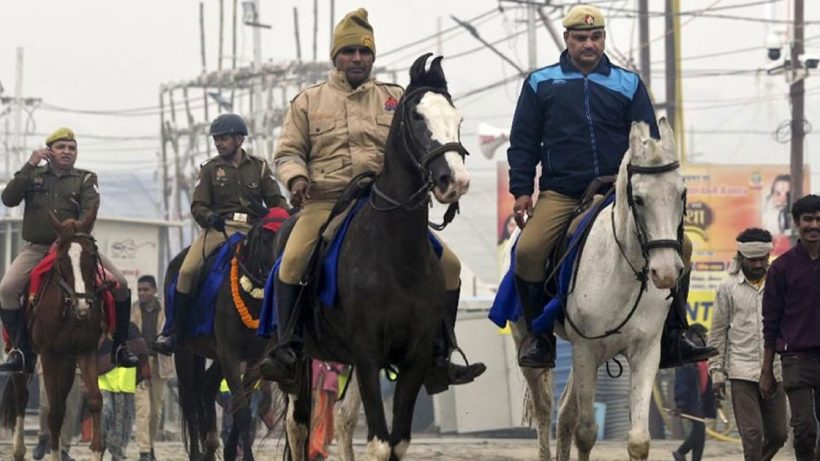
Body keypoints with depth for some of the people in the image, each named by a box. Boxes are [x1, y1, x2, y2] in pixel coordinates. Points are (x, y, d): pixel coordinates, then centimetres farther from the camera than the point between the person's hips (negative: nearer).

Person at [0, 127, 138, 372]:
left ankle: (119, 346, 2)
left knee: (120, 284, -12)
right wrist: (29, 166, -10)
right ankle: (21, 350, -15)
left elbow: (89, 210, -8)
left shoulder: (85, 179, 9)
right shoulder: (33, 176, 12)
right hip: (36, 248, 0)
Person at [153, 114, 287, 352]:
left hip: (253, 231, 1)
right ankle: (172, 330, -12)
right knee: (187, 271, -21)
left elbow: (275, 200, 11)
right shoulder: (210, 169, 12)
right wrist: (209, 216, -17)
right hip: (218, 229, -1)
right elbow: (198, 206, 6)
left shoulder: (259, 167, 15)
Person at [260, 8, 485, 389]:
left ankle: (438, 357, -1)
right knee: (293, 260, -32)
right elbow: (288, 152, 12)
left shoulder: (396, 100, 19)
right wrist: (296, 176, -10)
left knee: (447, 265, -10)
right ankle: (287, 349, -26)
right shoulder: (308, 102, 15)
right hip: (325, 203, -2)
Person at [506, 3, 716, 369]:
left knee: (678, 246, -13)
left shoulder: (628, 85, 13)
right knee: (528, 250, -27)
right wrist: (522, 190, -1)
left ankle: (671, 337, -2)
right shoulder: (541, 84, 11)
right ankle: (538, 335, -7)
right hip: (561, 194, -2)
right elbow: (523, 142, 10)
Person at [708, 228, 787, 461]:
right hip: (742, 372, -3)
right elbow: (717, 332, 5)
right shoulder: (728, 288, 2)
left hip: (775, 371, 3)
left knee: (779, 434, 5)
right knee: (752, 434, -9)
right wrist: (717, 371, 0)